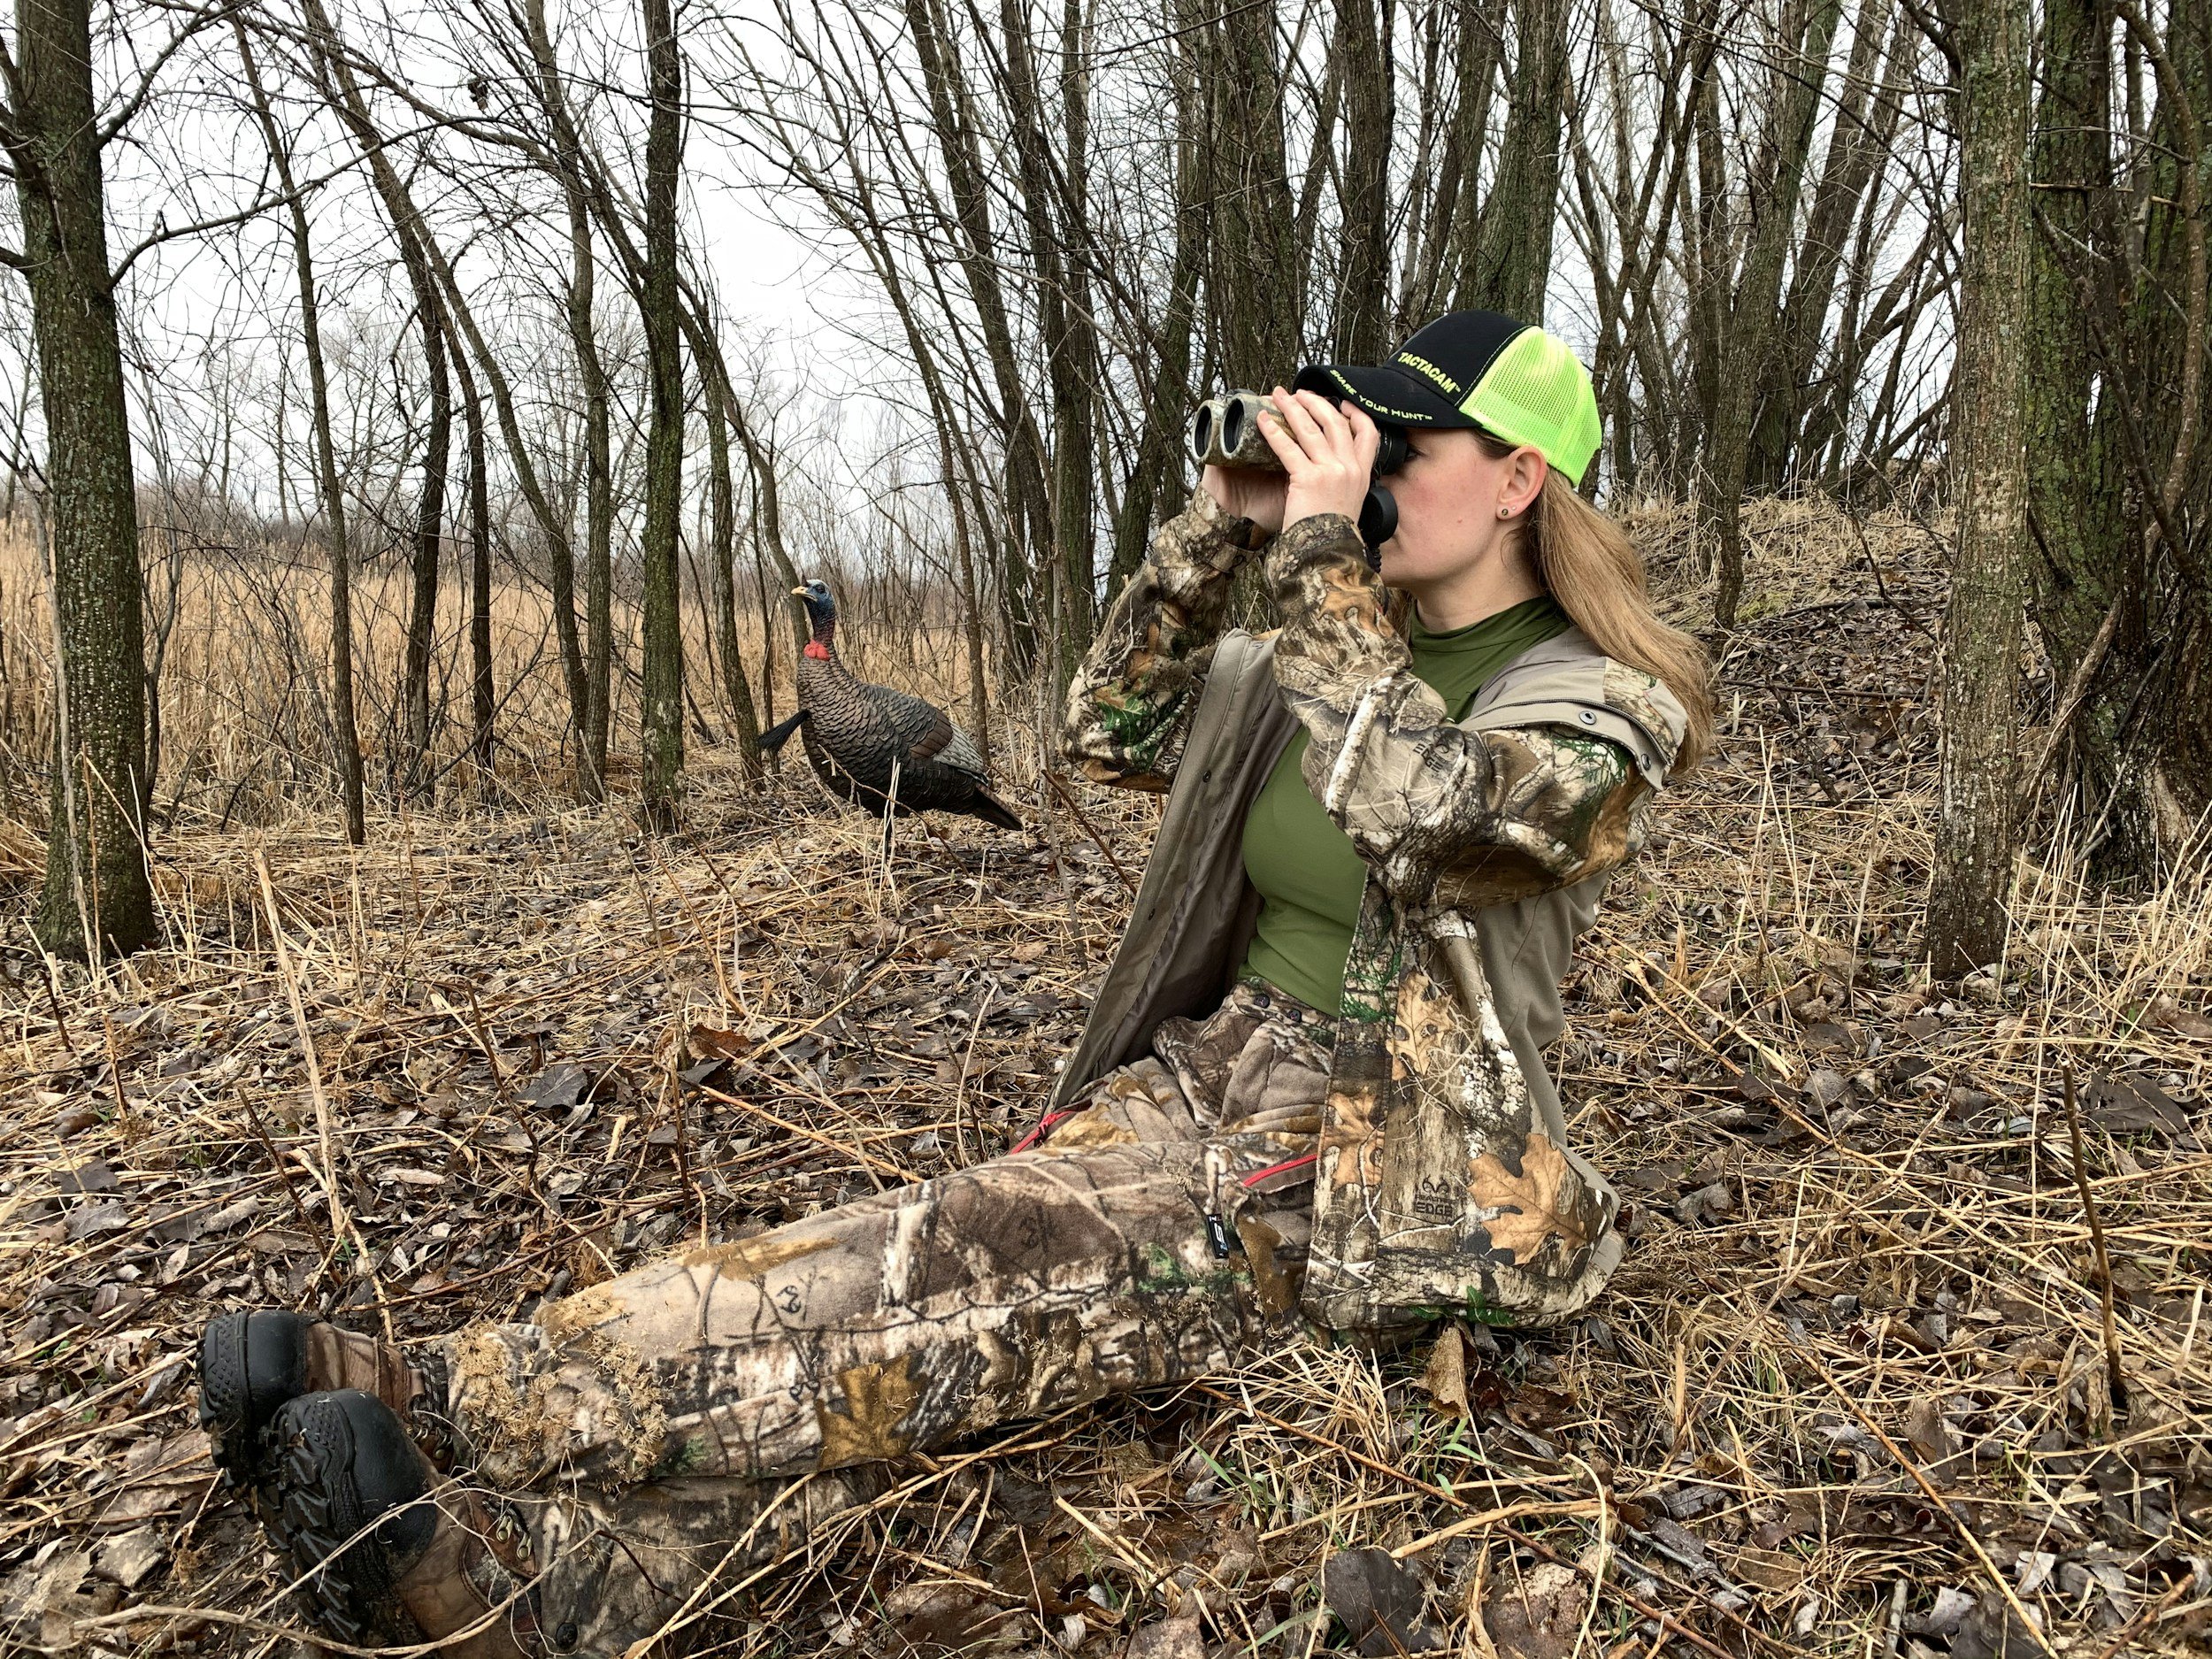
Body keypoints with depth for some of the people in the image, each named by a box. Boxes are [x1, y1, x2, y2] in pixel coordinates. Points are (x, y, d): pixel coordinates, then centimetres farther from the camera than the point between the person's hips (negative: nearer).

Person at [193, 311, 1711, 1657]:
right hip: (1209, 1077, 6)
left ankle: (440, 1407, -34)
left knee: (983, 1282, -28)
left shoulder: (1601, 707, -6)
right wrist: (1220, 529, 3)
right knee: (941, 1273, -21)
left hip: (1387, 1172, -6)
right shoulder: (1342, 651, 14)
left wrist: (1319, 546, -22)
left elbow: (1414, 807, -27)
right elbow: (1111, 732, 13)